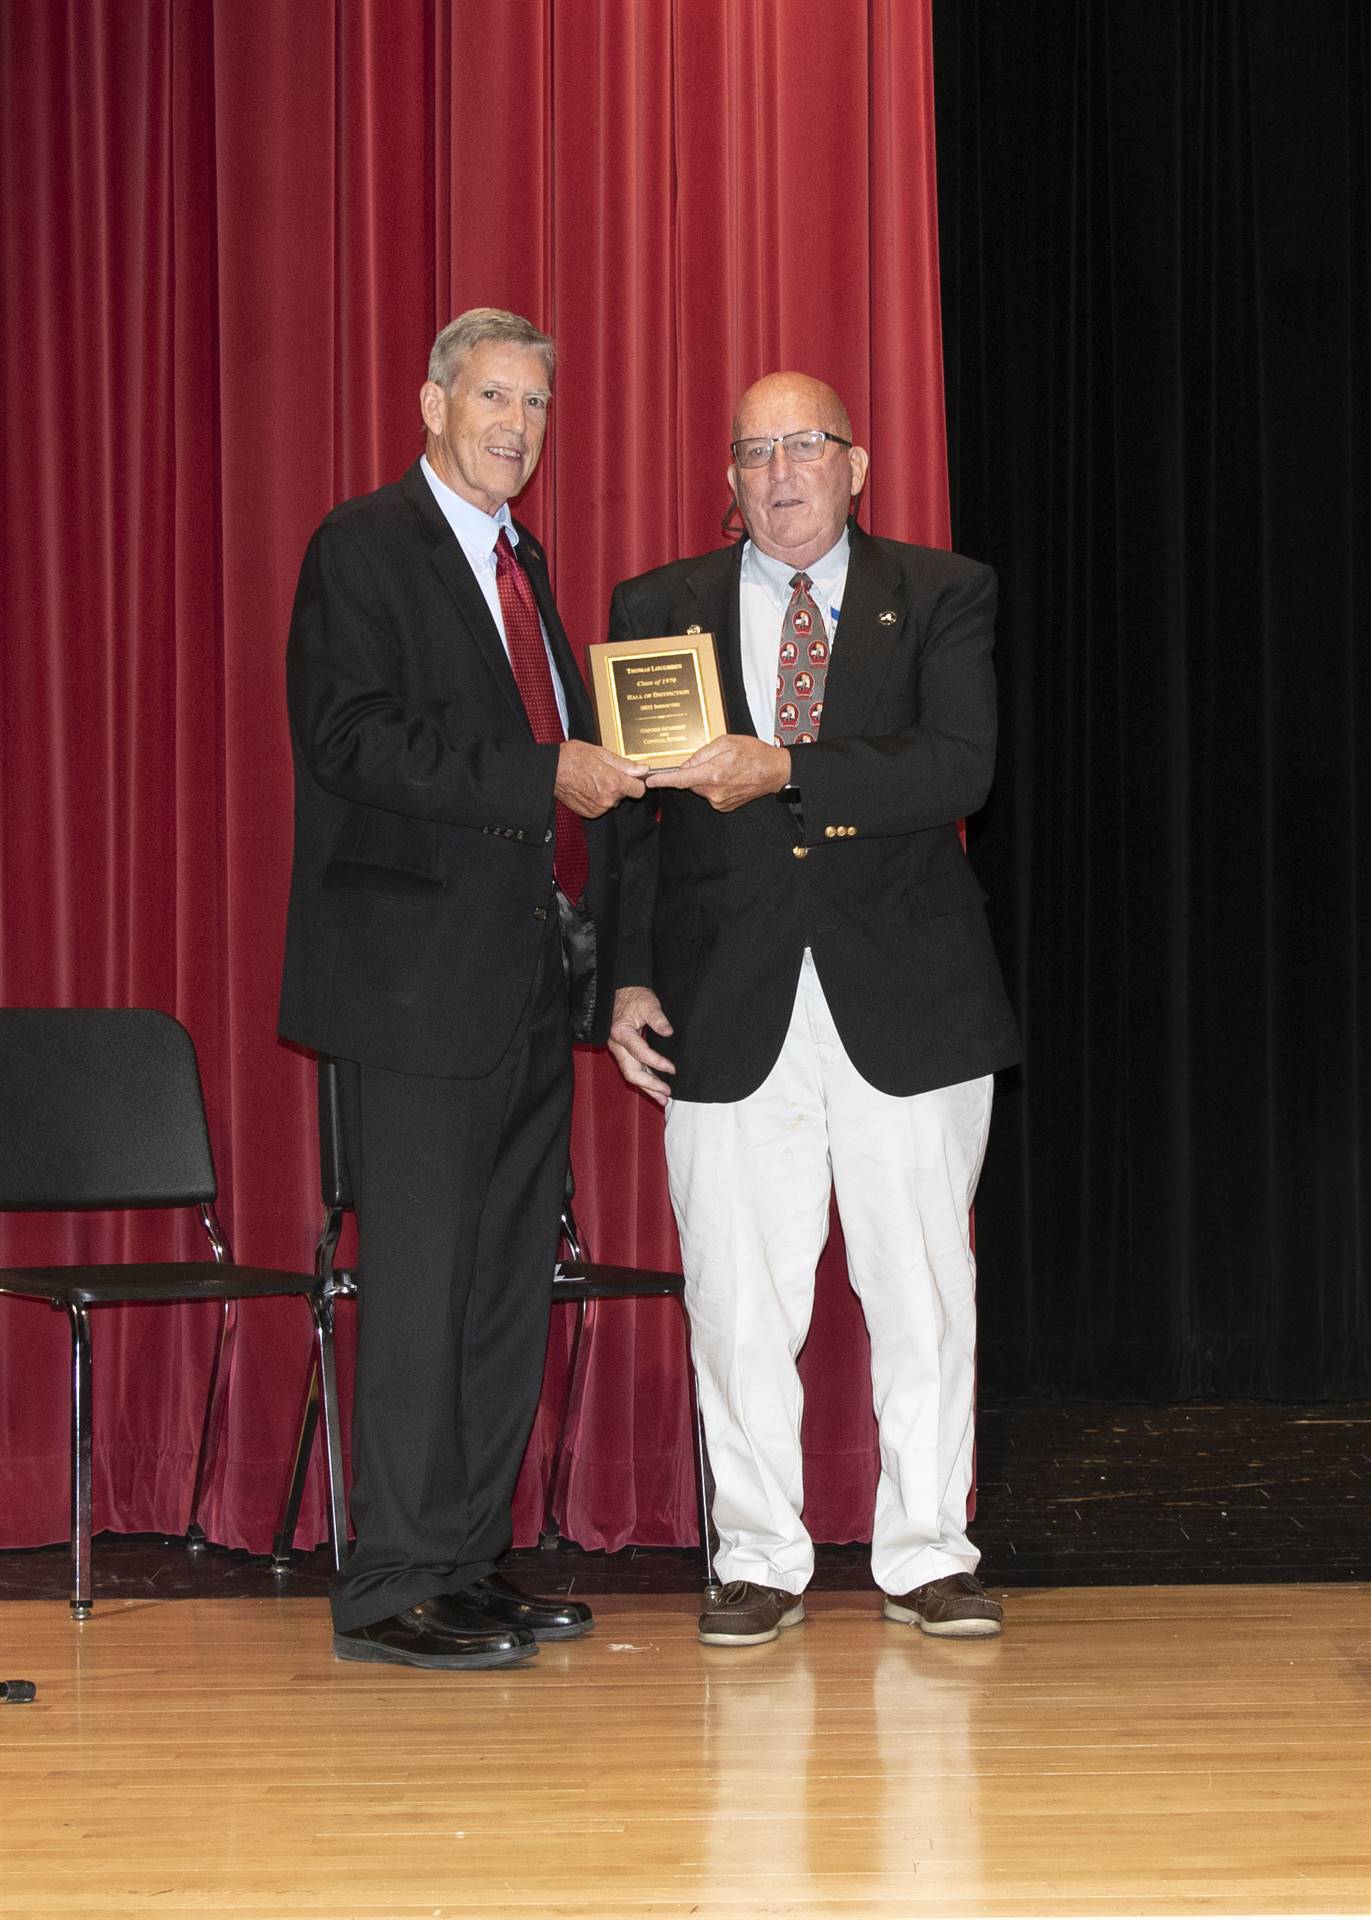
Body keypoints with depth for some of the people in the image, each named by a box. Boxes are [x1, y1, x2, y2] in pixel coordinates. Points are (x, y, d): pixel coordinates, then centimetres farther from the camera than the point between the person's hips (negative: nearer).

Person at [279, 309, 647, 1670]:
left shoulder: (522, 561, 20)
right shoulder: (364, 548, -6)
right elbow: (355, 740, -17)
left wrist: (612, 778, 7)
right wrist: (547, 778, -20)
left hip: (531, 979, 8)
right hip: (424, 974, -8)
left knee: (509, 1285, 10)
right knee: (421, 1283, -6)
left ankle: (470, 1563, 17)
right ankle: (392, 1588, 0)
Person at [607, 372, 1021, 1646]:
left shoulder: (942, 597, 5)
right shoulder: (656, 611, 9)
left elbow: (960, 768, -11)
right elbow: (630, 809, 8)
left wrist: (785, 770, -21)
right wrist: (628, 978, -2)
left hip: (905, 1004, 0)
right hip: (730, 1010, 1)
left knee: (922, 1290, 4)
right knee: (739, 1300, 2)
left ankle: (927, 1557, 16)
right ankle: (759, 1560, 14)